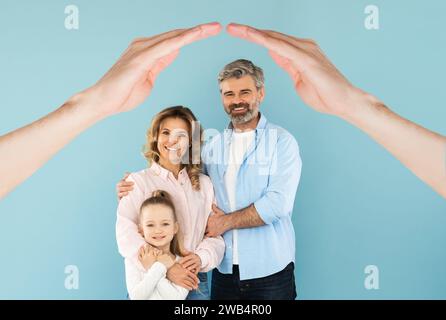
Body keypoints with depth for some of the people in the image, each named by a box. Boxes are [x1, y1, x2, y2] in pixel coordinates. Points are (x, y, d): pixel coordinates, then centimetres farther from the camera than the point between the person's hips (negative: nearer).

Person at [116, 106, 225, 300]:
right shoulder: (138, 181, -3)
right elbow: (127, 236, -13)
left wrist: (201, 258, -15)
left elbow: (215, 234, 5)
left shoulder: (204, 184, 8)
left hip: (195, 282, 3)